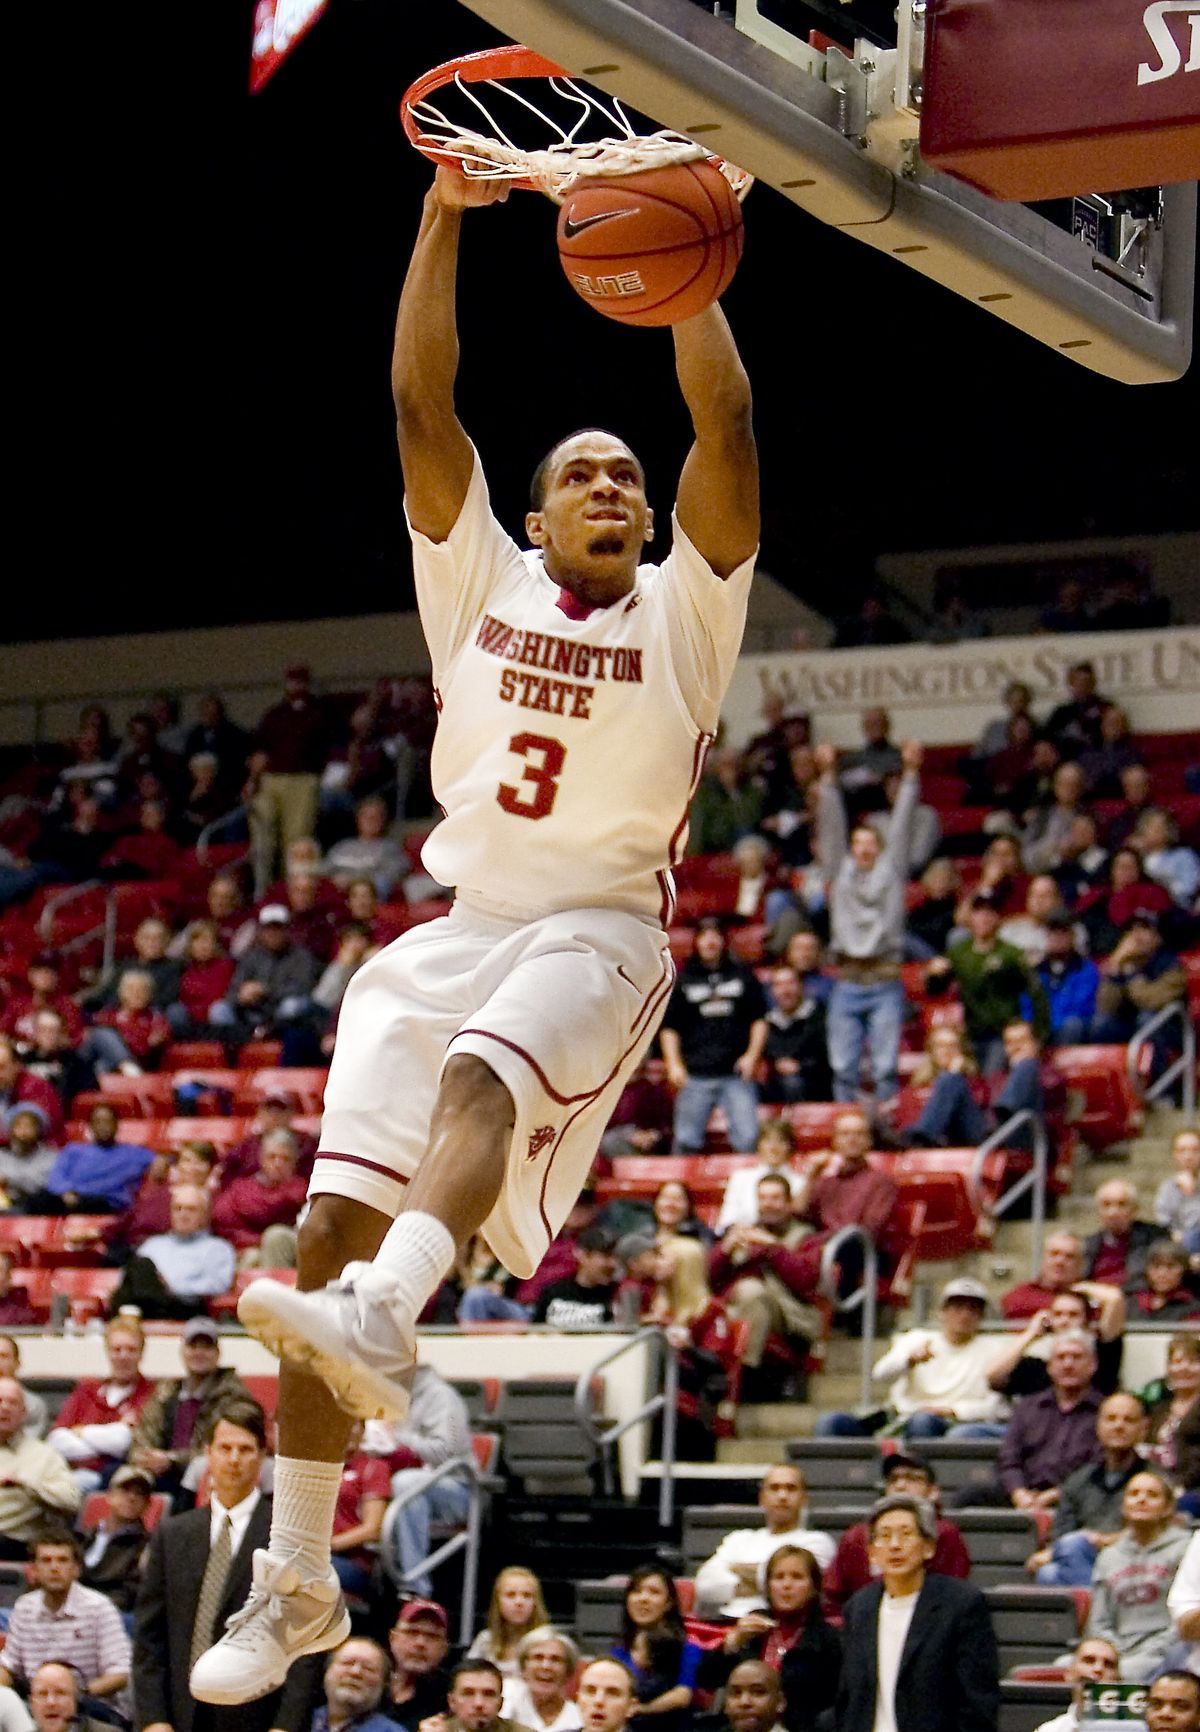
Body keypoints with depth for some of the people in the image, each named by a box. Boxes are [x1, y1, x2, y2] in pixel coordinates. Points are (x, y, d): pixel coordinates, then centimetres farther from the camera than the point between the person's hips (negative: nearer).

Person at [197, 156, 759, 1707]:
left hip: (600, 929, -3)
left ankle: (379, 1321, -62)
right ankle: (298, 1584, -1)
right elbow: (419, 402, 5)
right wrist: (444, 214, -1)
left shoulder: (684, 608, 7)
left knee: (482, 1079, -36)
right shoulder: (484, 583, 13)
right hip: (458, 925, 3)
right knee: (335, 1221, -7)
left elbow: (726, 423, -6)